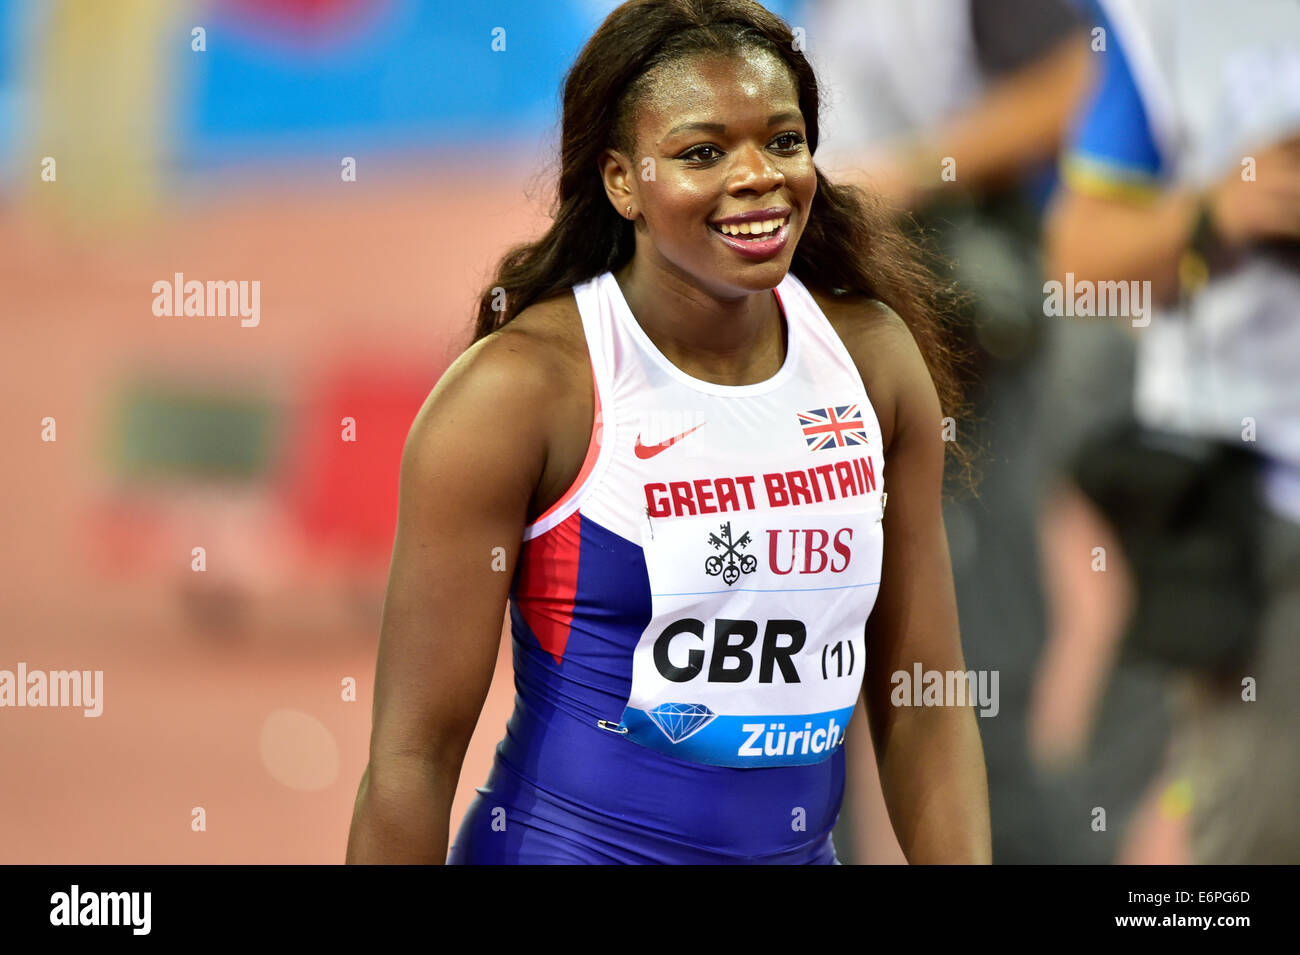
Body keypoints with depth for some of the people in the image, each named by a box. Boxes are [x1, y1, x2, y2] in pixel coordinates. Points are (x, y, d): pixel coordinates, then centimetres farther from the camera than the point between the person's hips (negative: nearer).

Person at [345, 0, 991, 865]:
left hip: (799, 849, 5)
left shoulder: (873, 355, 0)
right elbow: (415, 753, -15)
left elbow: (925, 712, 4)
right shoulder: (519, 387, -16)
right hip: (566, 847, -5)